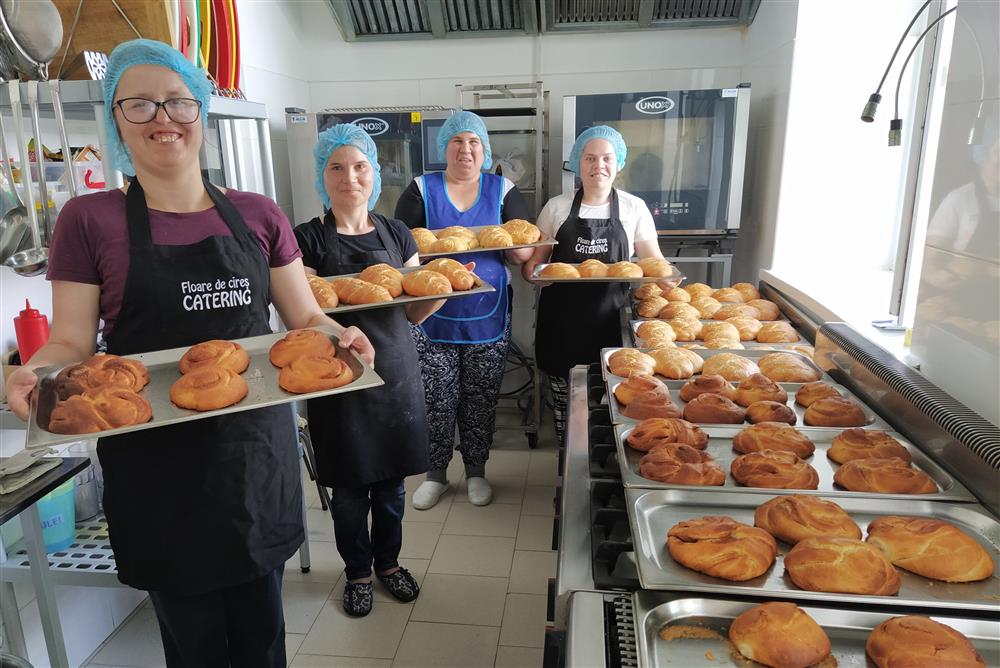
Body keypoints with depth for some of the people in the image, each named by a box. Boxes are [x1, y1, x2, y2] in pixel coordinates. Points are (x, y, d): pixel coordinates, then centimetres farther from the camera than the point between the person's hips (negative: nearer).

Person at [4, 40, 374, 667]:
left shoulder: (258, 214, 4)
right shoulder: (90, 221, -2)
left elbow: (306, 318, 6)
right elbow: (71, 344, 0)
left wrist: (340, 333, -14)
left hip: (257, 446, 2)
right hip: (156, 461, -1)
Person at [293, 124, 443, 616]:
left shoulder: (396, 234, 5)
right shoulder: (308, 239, -6)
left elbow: (416, 311, 7)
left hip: (395, 372, 3)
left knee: (391, 480, 16)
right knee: (349, 485, 10)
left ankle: (388, 562, 39)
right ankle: (357, 572, 34)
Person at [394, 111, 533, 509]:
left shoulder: (503, 190, 6)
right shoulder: (421, 190, 4)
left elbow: (525, 253, 3)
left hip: (487, 316, 1)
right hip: (434, 316, 0)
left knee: (481, 399, 9)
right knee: (436, 399, 5)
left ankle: (476, 471, 28)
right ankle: (436, 474, 24)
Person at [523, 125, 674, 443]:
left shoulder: (634, 208, 5)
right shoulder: (556, 207, 6)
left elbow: (654, 260, 10)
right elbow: (536, 259, 11)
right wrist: (531, 269, -12)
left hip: (610, 321, 0)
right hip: (561, 322, 1)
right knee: (564, 404, 5)